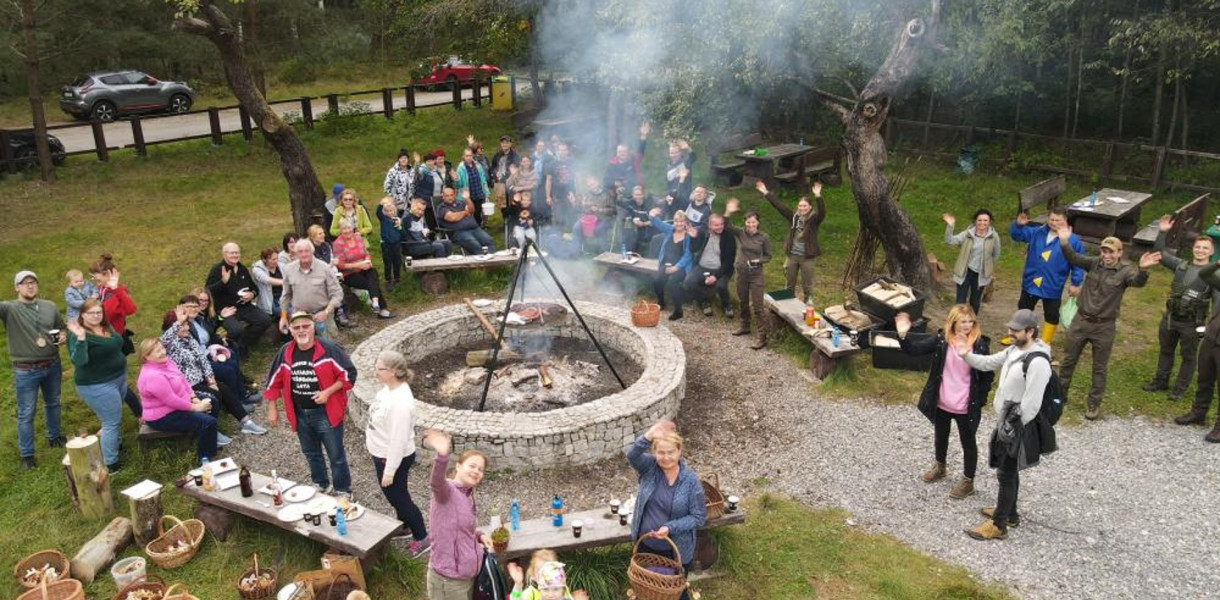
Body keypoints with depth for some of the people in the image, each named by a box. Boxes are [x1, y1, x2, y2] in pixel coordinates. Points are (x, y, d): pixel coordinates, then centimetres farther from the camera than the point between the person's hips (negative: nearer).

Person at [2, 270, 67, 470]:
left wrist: (63, 336, -7)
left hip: (52, 365, 4)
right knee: (26, 413, 5)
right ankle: (26, 454, 16)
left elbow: (62, 327, 14)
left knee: (53, 403, 22)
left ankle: (54, 437, 43)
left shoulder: (49, 306, 3)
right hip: (25, 371, -4)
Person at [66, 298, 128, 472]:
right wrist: (80, 338, -45)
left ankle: (116, 444, 43)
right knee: (112, 421, -4)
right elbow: (79, 361, -35)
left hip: (119, 378, 8)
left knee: (115, 418, 23)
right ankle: (109, 463, 6)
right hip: (98, 385, -8)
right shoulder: (79, 335, -20)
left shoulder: (107, 327, 3)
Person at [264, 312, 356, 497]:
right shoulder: (285, 353, -2)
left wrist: (328, 392, -21)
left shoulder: (329, 350, -16)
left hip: (326, 413, -5)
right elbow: (274, 382, 9)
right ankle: (321, 485, 42)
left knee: (336, 456, 6)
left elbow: (349, 374, -12)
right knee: (311, 454, 22)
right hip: (300, 414, 5)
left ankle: (343, 491, 22)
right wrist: (272, 409, 8)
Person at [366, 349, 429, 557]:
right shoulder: (389, 387, -6)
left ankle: (422, 538, 26)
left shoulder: (400, 402, -35)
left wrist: (389, 471, -21)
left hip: (392, 458, -9)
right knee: (396, 495, 26)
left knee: (397, 497, 9)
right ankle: (404, 525, 48)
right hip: (382, 453, 9)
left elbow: (398, 441, -29)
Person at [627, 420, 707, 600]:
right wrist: (648, 437, -54)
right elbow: (632, 455, -35)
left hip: (676, 550, -2)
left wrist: (671, 528, -26)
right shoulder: (649, 467, -13)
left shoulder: (691, 480, -17)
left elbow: (699, 516, -14)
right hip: (646, 544, 2)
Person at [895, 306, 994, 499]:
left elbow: (988, 375, -8)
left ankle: (968, 482, 31)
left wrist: (979, 400, -10)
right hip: (941, 403, 3)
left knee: (968, 443, 14)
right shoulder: (941, 339, -9)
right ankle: (940, 466, 51)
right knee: (940, 436, 25)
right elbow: (915, 349, -11)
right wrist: (903, 335, -29)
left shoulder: (980, 344, -15)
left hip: (966, 407, -3)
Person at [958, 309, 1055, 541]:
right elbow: (989, 363, 16)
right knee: (1007, 470, 22)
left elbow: (1031, 404, -26)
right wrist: (967, 355, -3)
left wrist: (1013, 428, -20)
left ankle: (998, 526, 11)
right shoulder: (1014, 350, 3)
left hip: (1017, 427, -9)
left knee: (1006, 474, 1)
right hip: (1005, 421, 9)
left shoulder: (1037, 362, -27)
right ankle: (1009, 512, 39)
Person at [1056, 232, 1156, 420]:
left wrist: (1143, 269, -54)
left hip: (1104, 327, -2)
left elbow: (1138, 281, -31)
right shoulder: (1094, 263, -2)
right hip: (1081, 321, 3)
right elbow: (1073, 258, -14)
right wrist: (1064, 243, -35)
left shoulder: (1125, 271, -11)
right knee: (1068, 360, 14)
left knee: (1099, 368, 10)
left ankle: (1094, 404, 24)